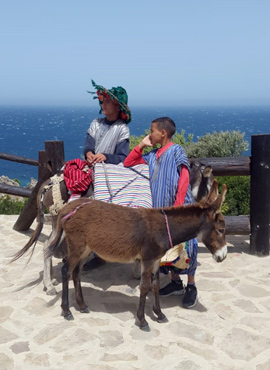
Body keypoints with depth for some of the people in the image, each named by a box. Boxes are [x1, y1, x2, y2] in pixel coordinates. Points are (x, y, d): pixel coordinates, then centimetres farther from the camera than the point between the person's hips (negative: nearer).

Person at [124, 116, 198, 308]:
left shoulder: (176, 150, -6)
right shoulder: (152, 155, 12)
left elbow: (184, 179, -13)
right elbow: (128, 163, 19)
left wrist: (177, 206, -20)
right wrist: (142, 145, 10)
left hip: (179, 207, -6)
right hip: (160, 208, 7)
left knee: (185, 245, -1)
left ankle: (191, 287, 13)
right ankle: (176, 282, 27)